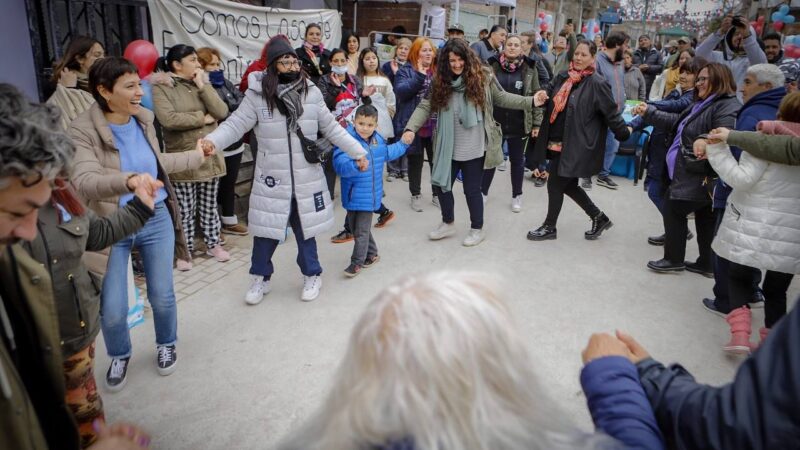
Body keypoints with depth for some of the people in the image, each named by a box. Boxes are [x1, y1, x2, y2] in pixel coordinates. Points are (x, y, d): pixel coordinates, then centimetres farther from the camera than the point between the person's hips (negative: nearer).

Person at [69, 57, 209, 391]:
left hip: (156, 219, 3)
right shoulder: (83, 130, -16)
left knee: (162, 297, 10)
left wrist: (197, 156, 24)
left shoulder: (143, 119, -1)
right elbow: (84, 181, -31)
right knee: (112, 310, 1)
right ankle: (119, 356, 33)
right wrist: (128, 180, -49)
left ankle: (166, 344, 40)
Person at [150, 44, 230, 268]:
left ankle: (213, 244, 29)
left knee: (209, 205, 15)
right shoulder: (161, 88, -7)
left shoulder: (203, 83, 9)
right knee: (185, 209, 4)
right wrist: (202, 118, -13)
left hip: (210, 156, 5)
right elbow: (168, 119, -22)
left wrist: (202, 86, -9)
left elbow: (221, 112, -3)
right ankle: (185, 251, 18)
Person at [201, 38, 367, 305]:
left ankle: (312, 275, 33)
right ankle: (261, 278, 30)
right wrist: (212, 141, -28)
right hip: (272, 179, -1)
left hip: (306, 179, 1)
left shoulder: (311, 93, 0)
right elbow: (236, 124, -9)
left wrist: (357, 151, 7)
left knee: (305, 229, 13)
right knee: (266, 230, 8)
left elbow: (331, 128, 7)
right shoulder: (257, 94, -8)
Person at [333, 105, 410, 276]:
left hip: (369, 194, 1)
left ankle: (357, 262, 16)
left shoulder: (378, 140, 1)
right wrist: (355, 164, -47)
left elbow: (387, 153, 26)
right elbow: (340, 165, -31)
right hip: (352, 194, -1)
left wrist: (403, 145, 29)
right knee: (354, 227, 15)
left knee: (361, 231, 2)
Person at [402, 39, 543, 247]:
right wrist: (411, 128, -17)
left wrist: (530, 102, -5)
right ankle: (448, 223, 35)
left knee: (472, 189, 5)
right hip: (449, 147, 4)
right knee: (441, 184, 12)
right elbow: (425, 106, -3)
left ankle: (477, 229, 27)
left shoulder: (482, 77, -6)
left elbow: (501, 98, 3)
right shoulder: (440, 81, -1)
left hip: (474, 148, -3)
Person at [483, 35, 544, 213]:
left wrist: (536, 123, -2)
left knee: (517, 160, 11)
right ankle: (483, 191, 25)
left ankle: (517, 195, 25)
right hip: (495, 122, 0)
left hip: (519, 125, 0)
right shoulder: (493, 65, 0)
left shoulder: (530, 69, -1)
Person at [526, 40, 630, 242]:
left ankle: (549, 227, 22)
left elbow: (611, 113, -6)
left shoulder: (597, 84, -10)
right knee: (568, 185, 15)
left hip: (575, 146, -7)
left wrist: (625, 135, 2)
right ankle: (599, 218, 35)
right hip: (556, 142, 7)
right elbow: (551, 103, 15)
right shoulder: (562, 77, 7)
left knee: (555, 184, 1)